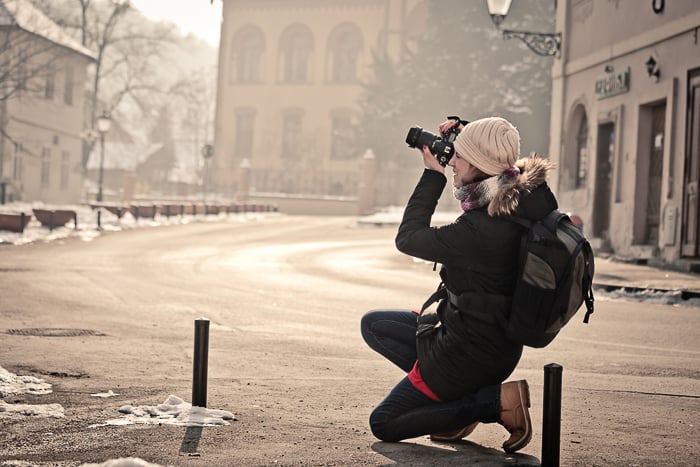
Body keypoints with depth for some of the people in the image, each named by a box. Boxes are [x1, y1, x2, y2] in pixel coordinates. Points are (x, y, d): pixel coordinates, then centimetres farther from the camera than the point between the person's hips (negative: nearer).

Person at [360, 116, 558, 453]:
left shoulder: (480, 229, -32)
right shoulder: (525, 199, -6)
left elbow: (408, 238, -17)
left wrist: (433, 173, -12)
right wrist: (466, 135, 1)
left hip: (470, 354, -9)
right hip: (494, 339, 9)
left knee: (383, 425, 5)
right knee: (372, 325, 20)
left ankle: (497, 400, -3)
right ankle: (466, 394, 9)